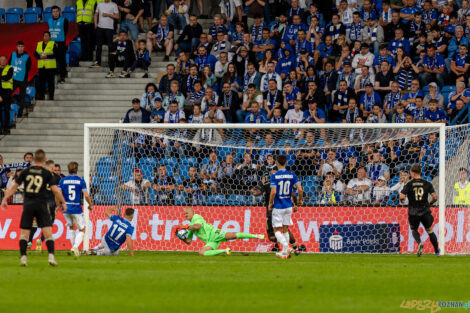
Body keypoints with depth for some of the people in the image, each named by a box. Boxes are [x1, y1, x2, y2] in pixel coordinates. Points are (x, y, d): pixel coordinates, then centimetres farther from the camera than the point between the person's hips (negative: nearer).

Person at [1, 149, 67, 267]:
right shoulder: (46, 173, 0)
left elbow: (14, 187, 8)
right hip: (41, 205, -2)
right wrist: (63, 203, 7)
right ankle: (51, 256, -15)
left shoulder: (26, 172, 6)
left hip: (28, 205, 2)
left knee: (24, 233, 8)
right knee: (48, 232, -2)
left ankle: (23, 257, -2)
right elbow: (55, 190, -3)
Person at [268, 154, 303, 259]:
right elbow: (300, 189, -5)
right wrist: (300, 200, 12)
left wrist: (270, 203, -3)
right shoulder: (292, 175, -1)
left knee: (277, 230, 3)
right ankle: (285, 252, 17)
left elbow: (273, 192, -18)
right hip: (288, 206, 4)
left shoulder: (274, 176, -11)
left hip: (278, 207, -4)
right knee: (285, 228, 16)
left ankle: (285, 245, -21)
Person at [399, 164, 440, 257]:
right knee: (430, 231, 21)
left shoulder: (409, 185, -6)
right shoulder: (427, 184, -1)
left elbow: (401, 197, -16)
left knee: (414, 230, 21)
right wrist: (430, 203, 16)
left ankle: (420, 243, -10)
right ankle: (437, 251, 27)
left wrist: (402, 200, 8)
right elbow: (435, 197, -5)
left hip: (413, 213, -1)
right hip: (425, 212, 1)